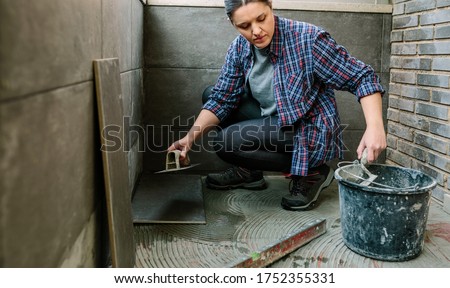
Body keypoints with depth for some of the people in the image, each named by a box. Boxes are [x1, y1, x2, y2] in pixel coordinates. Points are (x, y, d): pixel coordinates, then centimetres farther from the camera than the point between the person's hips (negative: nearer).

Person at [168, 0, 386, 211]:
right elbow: (221, 99, -3)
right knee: (211, 95, 6)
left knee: (228, 141, -24)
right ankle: (247, 171, 10)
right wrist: (191, 138, -15)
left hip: (309, 131, -7)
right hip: (272, 122, 7)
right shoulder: (239, 49, -5)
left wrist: (374, 127, -35)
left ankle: (311, 173, -7)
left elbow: (362, 77, -20)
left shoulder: (308, 39, -23)